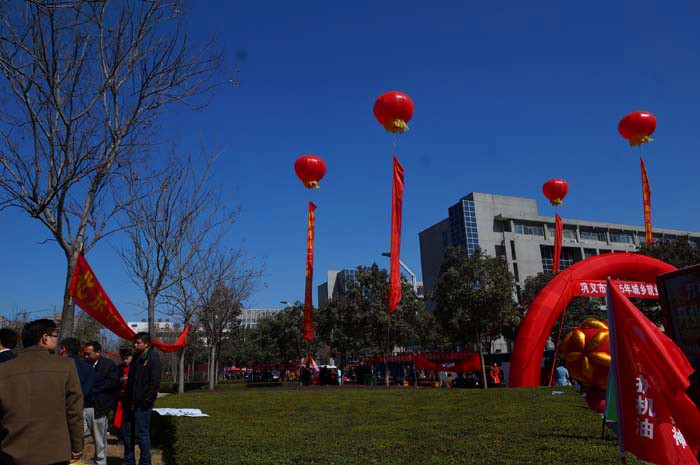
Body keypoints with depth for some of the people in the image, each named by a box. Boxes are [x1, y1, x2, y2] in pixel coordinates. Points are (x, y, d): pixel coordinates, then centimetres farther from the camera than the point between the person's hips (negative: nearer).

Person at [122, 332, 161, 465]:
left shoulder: (153, 357, -12)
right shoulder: (136, 358, 13)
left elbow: (155, 381, -17)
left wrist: (147, 401, -17)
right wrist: (127, 399, 11)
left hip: (142, 404, -8)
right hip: (131, 403, 8)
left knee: (141, 434, -1)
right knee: (127, 432, 15)